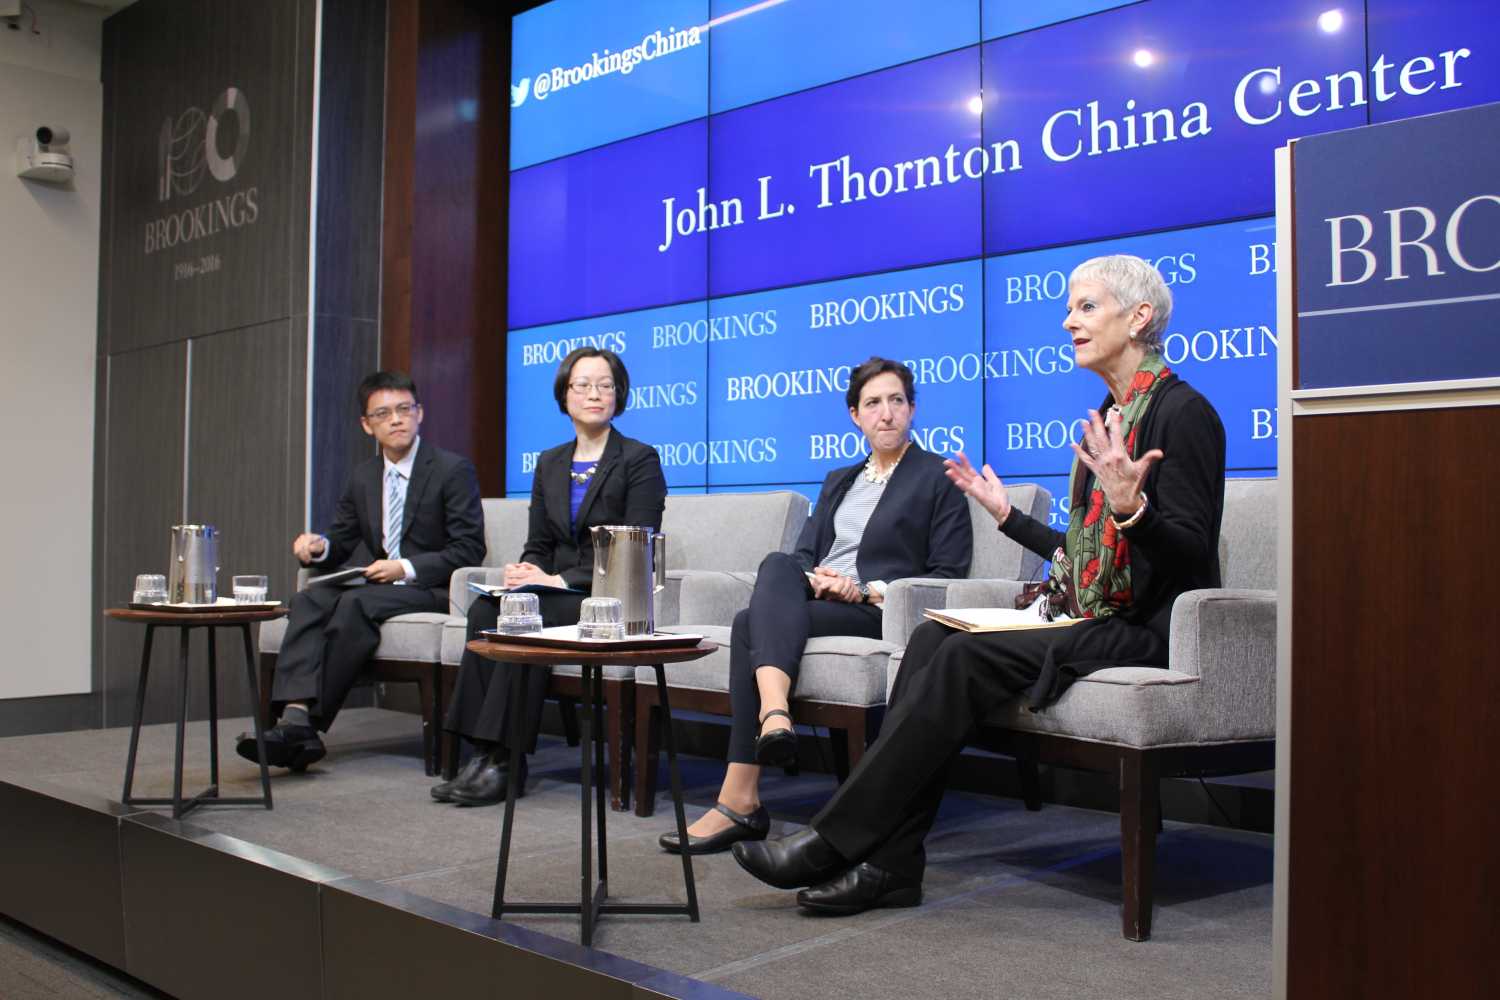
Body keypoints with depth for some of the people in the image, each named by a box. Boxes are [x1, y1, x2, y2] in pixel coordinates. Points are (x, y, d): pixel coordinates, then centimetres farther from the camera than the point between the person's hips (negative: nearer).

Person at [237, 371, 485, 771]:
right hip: (379, 583, 6)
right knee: (309, 600, -21)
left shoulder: (453, 470, -5)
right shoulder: (363, 477, 15)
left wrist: (407, 568, -19)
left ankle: (310, 723, -27)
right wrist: (319, 545, -7)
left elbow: (469, 550, -9)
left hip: (433, 589, -6)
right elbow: (342, 540, 18)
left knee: (357, 603, -32)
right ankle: (296, 716, -36)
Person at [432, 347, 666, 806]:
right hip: (557, 595, 5)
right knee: (485, 609, -25)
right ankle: (484, 753, -27)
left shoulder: (640, 460, -1)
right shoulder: (550, 463, 18)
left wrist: (562, 579, -18)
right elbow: (538, 544, 18)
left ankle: (506, 763, -29)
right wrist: (523, 571, -7)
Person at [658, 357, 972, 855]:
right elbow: (803, 554, 19)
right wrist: (813, 578, -6)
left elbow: (949, 574, 0)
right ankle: (774, 712, -49)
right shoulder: (838, 481, 28)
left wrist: (869, 590, -11)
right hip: (815, 599, 5)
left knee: (752, 623, -29)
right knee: (778, 564, -31)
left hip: (881, 612, -5)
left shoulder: (938, 478, 9)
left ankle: (740, 799, -34)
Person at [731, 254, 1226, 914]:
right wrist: (1007, 514, 24)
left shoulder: (1183, 412, -8)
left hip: (1148, 630, -8)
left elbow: (1193, 553, -15)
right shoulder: (1108, 418, 18)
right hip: (1091, 617, 8)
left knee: (968, 656, -26)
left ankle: (834, 842, -20)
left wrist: (1129, 506, -32)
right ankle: (889, 863, -19)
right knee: (933, 637, -14)